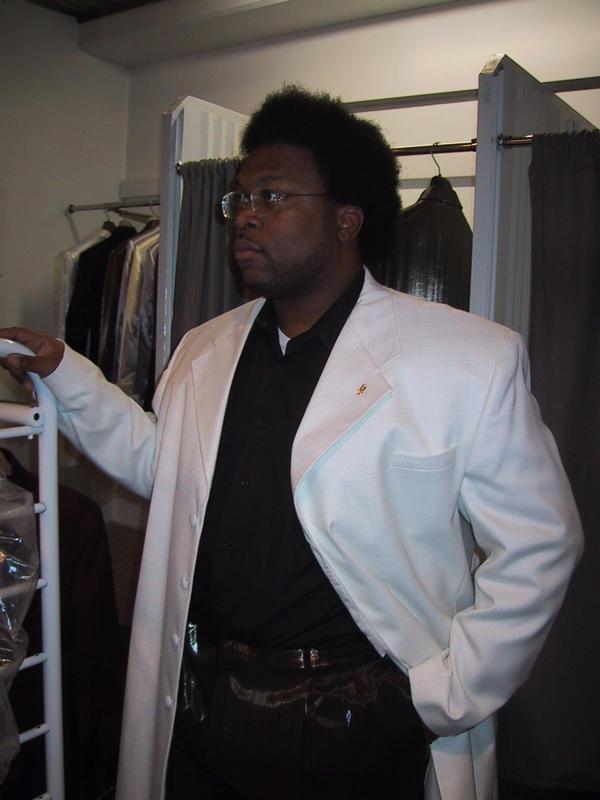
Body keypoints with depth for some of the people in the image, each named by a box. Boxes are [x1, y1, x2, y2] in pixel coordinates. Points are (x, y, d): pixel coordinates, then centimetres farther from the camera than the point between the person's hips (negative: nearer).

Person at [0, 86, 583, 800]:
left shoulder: (471, 358, -12)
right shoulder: (203, 353, 7)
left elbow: (538, 545, -8)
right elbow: (161, 465, 21)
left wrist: (444, 698, -9)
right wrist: (64, 373, 11)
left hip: (357, 736, -4)